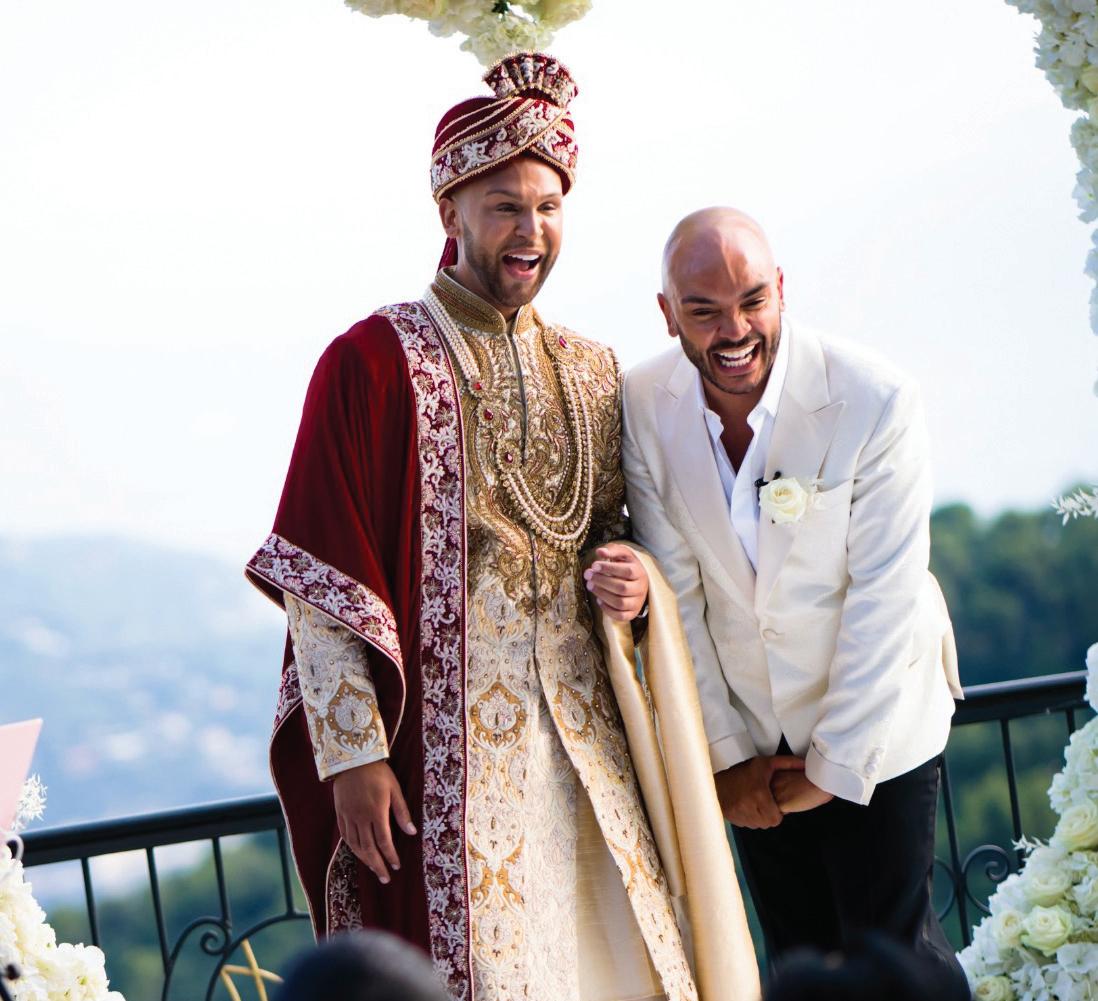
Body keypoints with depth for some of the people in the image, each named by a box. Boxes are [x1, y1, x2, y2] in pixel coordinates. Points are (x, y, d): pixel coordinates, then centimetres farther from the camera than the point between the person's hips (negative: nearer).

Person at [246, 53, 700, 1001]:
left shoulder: (591, 372, 12)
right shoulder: (374, 362, -6)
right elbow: (319, 583, -9)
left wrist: (633, 581, -3)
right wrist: (353, 755, -14)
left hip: (579, 735, 5)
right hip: (448, 745, -5)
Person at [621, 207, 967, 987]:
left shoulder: (877, 402, -22)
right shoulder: (645, 407, -12)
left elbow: (883, 599, -18)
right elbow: (677, 598, -6)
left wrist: (834, 766, -15)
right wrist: (724, 754, -2)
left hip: (874, 723, -3)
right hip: (751, 734, 3)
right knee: (798, 956, 12)